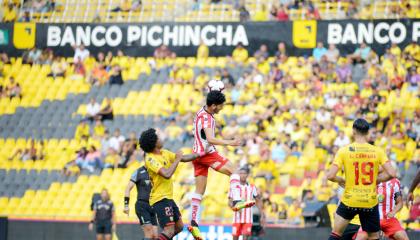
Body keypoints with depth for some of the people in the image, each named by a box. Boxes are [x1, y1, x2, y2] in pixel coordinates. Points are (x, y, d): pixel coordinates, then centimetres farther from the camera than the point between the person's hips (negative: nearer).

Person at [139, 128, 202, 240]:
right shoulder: (150, 159, -19)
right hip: (160, 198, -10)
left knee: (179, 226, 15)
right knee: (169, 231, -16)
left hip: (168, 197, 10)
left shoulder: (164, 153, 8)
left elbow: (184, 158, 16)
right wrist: (177, 159, -18)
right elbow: (167, 174, -30)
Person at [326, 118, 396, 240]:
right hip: (370, 203, 1)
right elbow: (391, 174, -10)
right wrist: (376, 179, 8)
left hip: (349, 201, -1)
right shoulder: (377, 151, -4)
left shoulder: (344, 151, -7)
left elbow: (330, 176, -13)